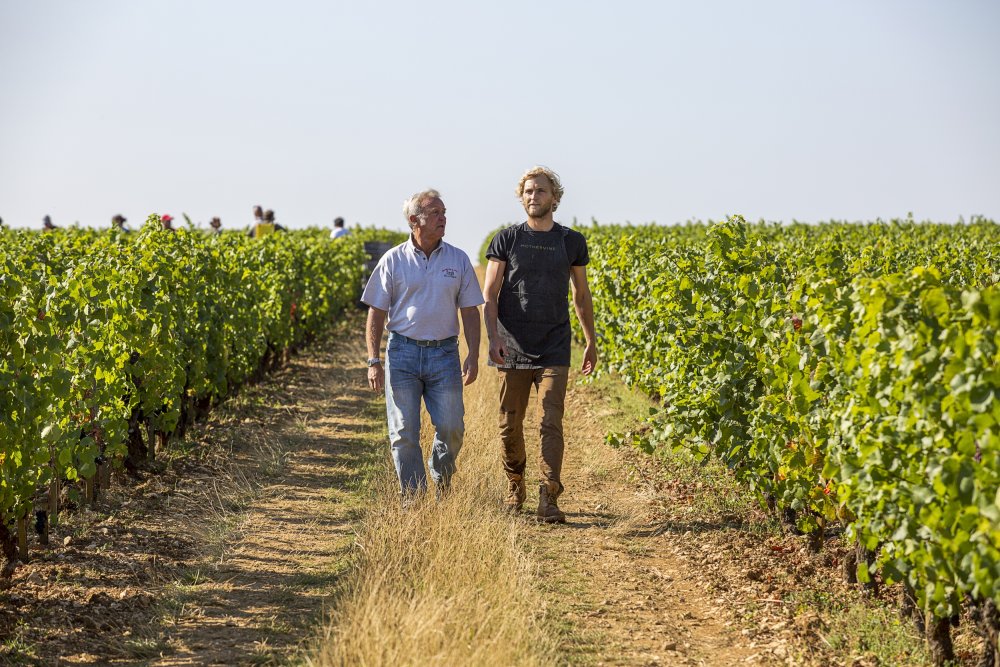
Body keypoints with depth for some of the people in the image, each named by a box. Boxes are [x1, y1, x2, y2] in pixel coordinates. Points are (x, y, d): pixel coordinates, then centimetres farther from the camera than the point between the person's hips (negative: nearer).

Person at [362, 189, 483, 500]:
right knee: (404, 432, -1)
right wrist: (374, 360, -4)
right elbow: (376, 313, 3)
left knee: (451, 428, -1)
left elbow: (470, 312, 7)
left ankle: (441, 480, 27)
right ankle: (412, 496, 9)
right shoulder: (393, 260, 1)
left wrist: (473, 356, -3)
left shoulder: (459, 260, 6)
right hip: (403, 352, -1)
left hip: (444, 354, 1)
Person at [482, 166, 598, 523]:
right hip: (513, 349, 0)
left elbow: (581, 296, 16)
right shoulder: (505, 240, 3)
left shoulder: (572, 241, 7)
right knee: (510, 424, 6)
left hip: (554, 350, 0)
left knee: (551, 424, -9)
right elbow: (489, 295, -1)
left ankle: (549, 500, -11)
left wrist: (591, 342, 17)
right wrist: (493, 338, -14)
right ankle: (515, 484, 28)